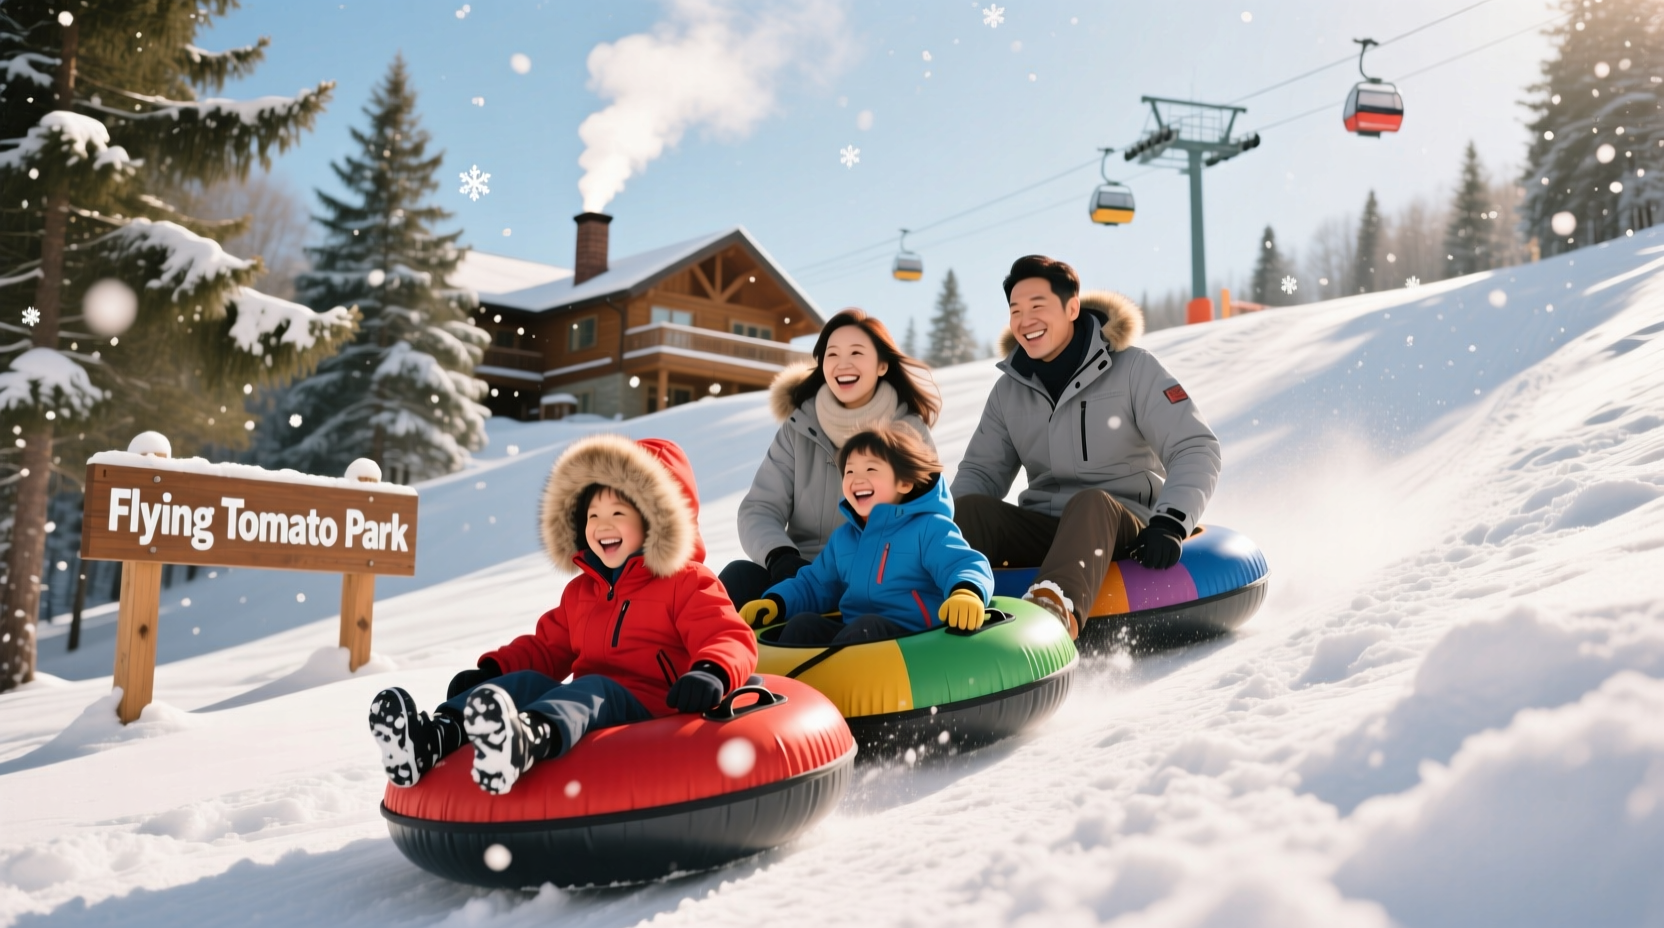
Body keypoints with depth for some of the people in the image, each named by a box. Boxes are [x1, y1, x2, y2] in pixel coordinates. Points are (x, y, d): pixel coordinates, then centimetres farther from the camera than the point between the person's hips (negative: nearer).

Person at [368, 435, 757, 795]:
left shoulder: (687, 583, 5)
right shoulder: (579, 592, 27)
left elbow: (731, 639, -7)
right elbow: (545, 649, 29)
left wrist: (712, 673, -31)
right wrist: (490, 670, 10)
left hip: (648, 708, -7)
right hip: (586, 706, 7)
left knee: (591, 689, -35)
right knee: (526, 680, -15)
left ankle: (528, 740, -70)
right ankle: (432, 736, -41)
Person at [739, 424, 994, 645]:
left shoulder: (930, 528, -1)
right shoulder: (843, 537, 21)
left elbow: (964, 565, -13)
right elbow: (814, 585, 30)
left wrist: (966, 593, -39)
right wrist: (773, 603, 10)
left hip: (911, 639, -6)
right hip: (852, 632, 6)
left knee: (865, 628, -34)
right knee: (803, 624, -16)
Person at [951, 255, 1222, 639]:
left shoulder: (1133, 369, -3)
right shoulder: (1009, 390, 11)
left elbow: (1196, 450, -8)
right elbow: (981, 470, 14)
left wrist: (1169, 525, -24)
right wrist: (950, 528, -8)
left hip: (1124, 531, -4)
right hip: (1041, 530, 4)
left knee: (1091, 504, -38)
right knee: (971, 509, -24)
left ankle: (1057, 607, -68)